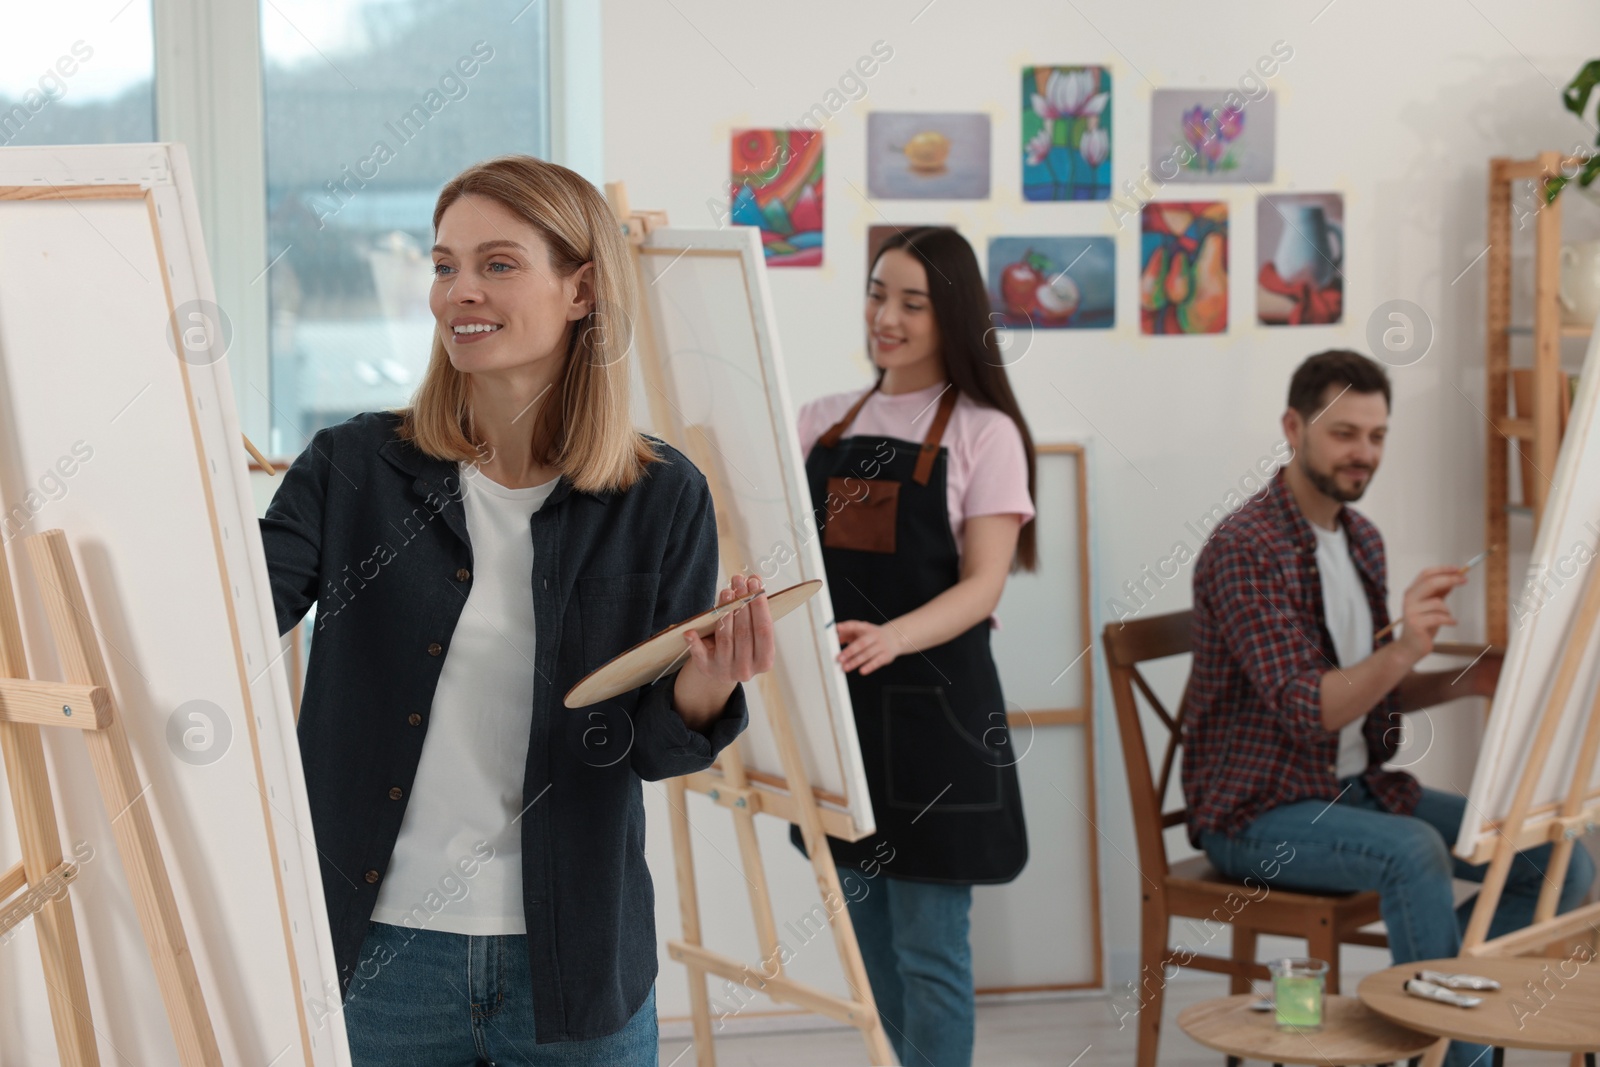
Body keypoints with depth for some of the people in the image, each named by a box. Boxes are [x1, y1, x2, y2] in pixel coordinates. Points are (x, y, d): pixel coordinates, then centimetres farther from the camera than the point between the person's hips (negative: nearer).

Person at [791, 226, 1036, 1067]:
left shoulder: (982, 430, -5)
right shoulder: (824, 421, 10)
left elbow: (983, 584, -13)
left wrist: (892, 637, -31)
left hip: (933, 705, -5)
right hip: (839, 703, 5)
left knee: (927, 949, -1)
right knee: (870, 940, 15)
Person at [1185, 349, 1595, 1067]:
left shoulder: (1361, 539, 10)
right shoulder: (1244, 548, -17)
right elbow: (1306, 710, -25)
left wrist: (1466, 681, 0)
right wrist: (1403, 650, -41)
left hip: (1359, 788, 8)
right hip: (1259, 814, -8)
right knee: (1414, 852, -35)